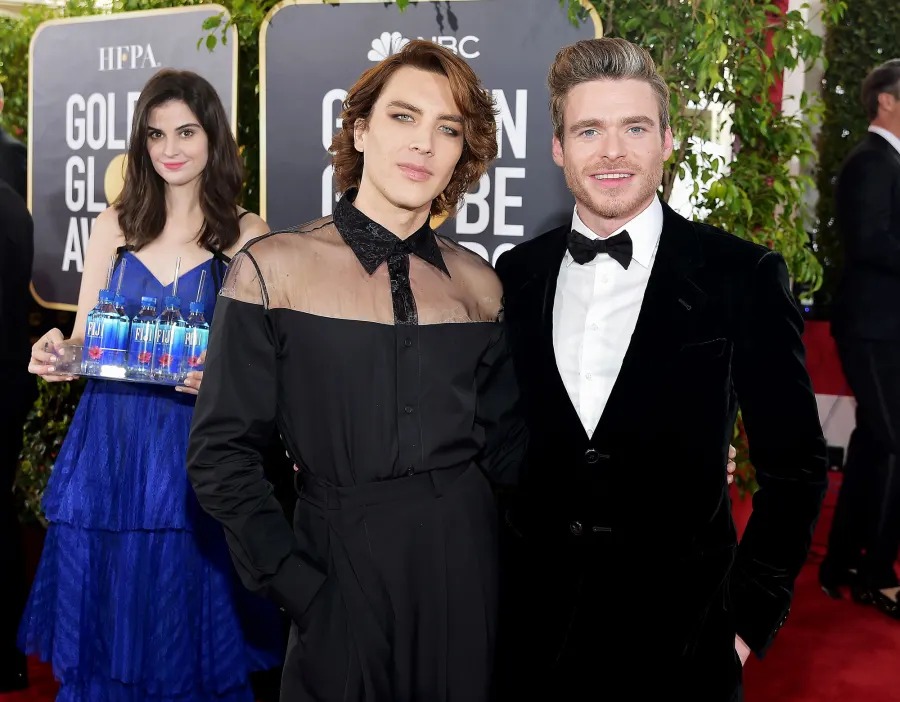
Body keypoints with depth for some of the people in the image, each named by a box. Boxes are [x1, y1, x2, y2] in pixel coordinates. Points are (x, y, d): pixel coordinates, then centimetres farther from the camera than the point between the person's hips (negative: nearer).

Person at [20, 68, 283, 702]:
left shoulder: (246, 235, -1)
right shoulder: (116, 224, 6)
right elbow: (81, 338, 10)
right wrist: (57, 353, -11)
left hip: (198, 453, -2)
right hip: (110, 444, 2)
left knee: (187, 625, 8)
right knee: (106, 615, 12)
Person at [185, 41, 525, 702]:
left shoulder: (478, 283, 2)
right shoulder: (273, 268, -6)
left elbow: (503, 445, 8)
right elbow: (223, 452, -6)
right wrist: (297, 584, -11)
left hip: (464, 565, 3)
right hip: (340, 567, -3)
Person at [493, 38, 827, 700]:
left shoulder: (743, 276, -8)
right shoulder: (518, 273, 1)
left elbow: (794, 465, -4)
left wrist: (751, 614, -7)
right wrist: (486, 574, 4)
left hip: (680, 640, -2)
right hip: (531, 629, 3)